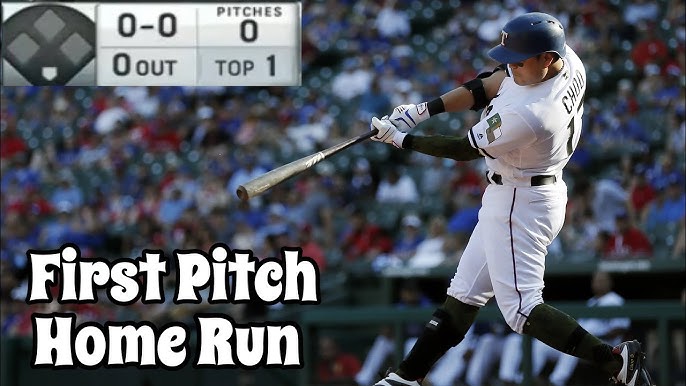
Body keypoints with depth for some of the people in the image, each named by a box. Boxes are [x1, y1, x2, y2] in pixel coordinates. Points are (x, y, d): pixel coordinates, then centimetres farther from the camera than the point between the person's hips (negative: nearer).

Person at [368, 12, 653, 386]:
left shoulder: (528, 116, -32)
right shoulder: (567, 61, -7)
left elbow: (464, 149, -18)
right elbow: (489, 86, 5)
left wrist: (403, 140, -7)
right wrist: (423, 110, 1)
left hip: (519, 204, -10)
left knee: (520, 309, -10)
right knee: (464, 294, 15)